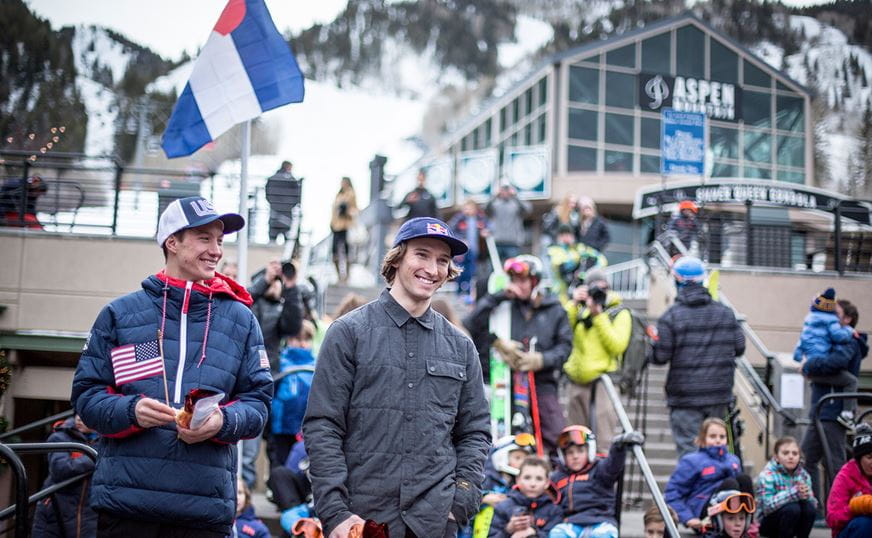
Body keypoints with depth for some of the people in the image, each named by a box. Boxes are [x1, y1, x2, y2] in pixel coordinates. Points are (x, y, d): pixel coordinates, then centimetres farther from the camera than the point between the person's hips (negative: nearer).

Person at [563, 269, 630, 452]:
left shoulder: (620, 313, 4)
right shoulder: (580, 309, 16)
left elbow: (617, 346, -12)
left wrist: (598, 315, -13)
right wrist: (573, 304, -6)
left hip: (601, 382, -5)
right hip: (575, 382, 5)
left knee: (603, 441, -11)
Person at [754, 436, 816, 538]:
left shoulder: (803, 475, 0)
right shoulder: (767, 475, -16)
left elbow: (815, 504, -6)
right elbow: (767, 505, -31)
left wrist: (806, 495, -28)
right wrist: (794, 493, -38)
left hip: (794, 523, 5)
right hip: (767, 524, -5)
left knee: (809, 507, -23)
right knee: (792, 508, -31)